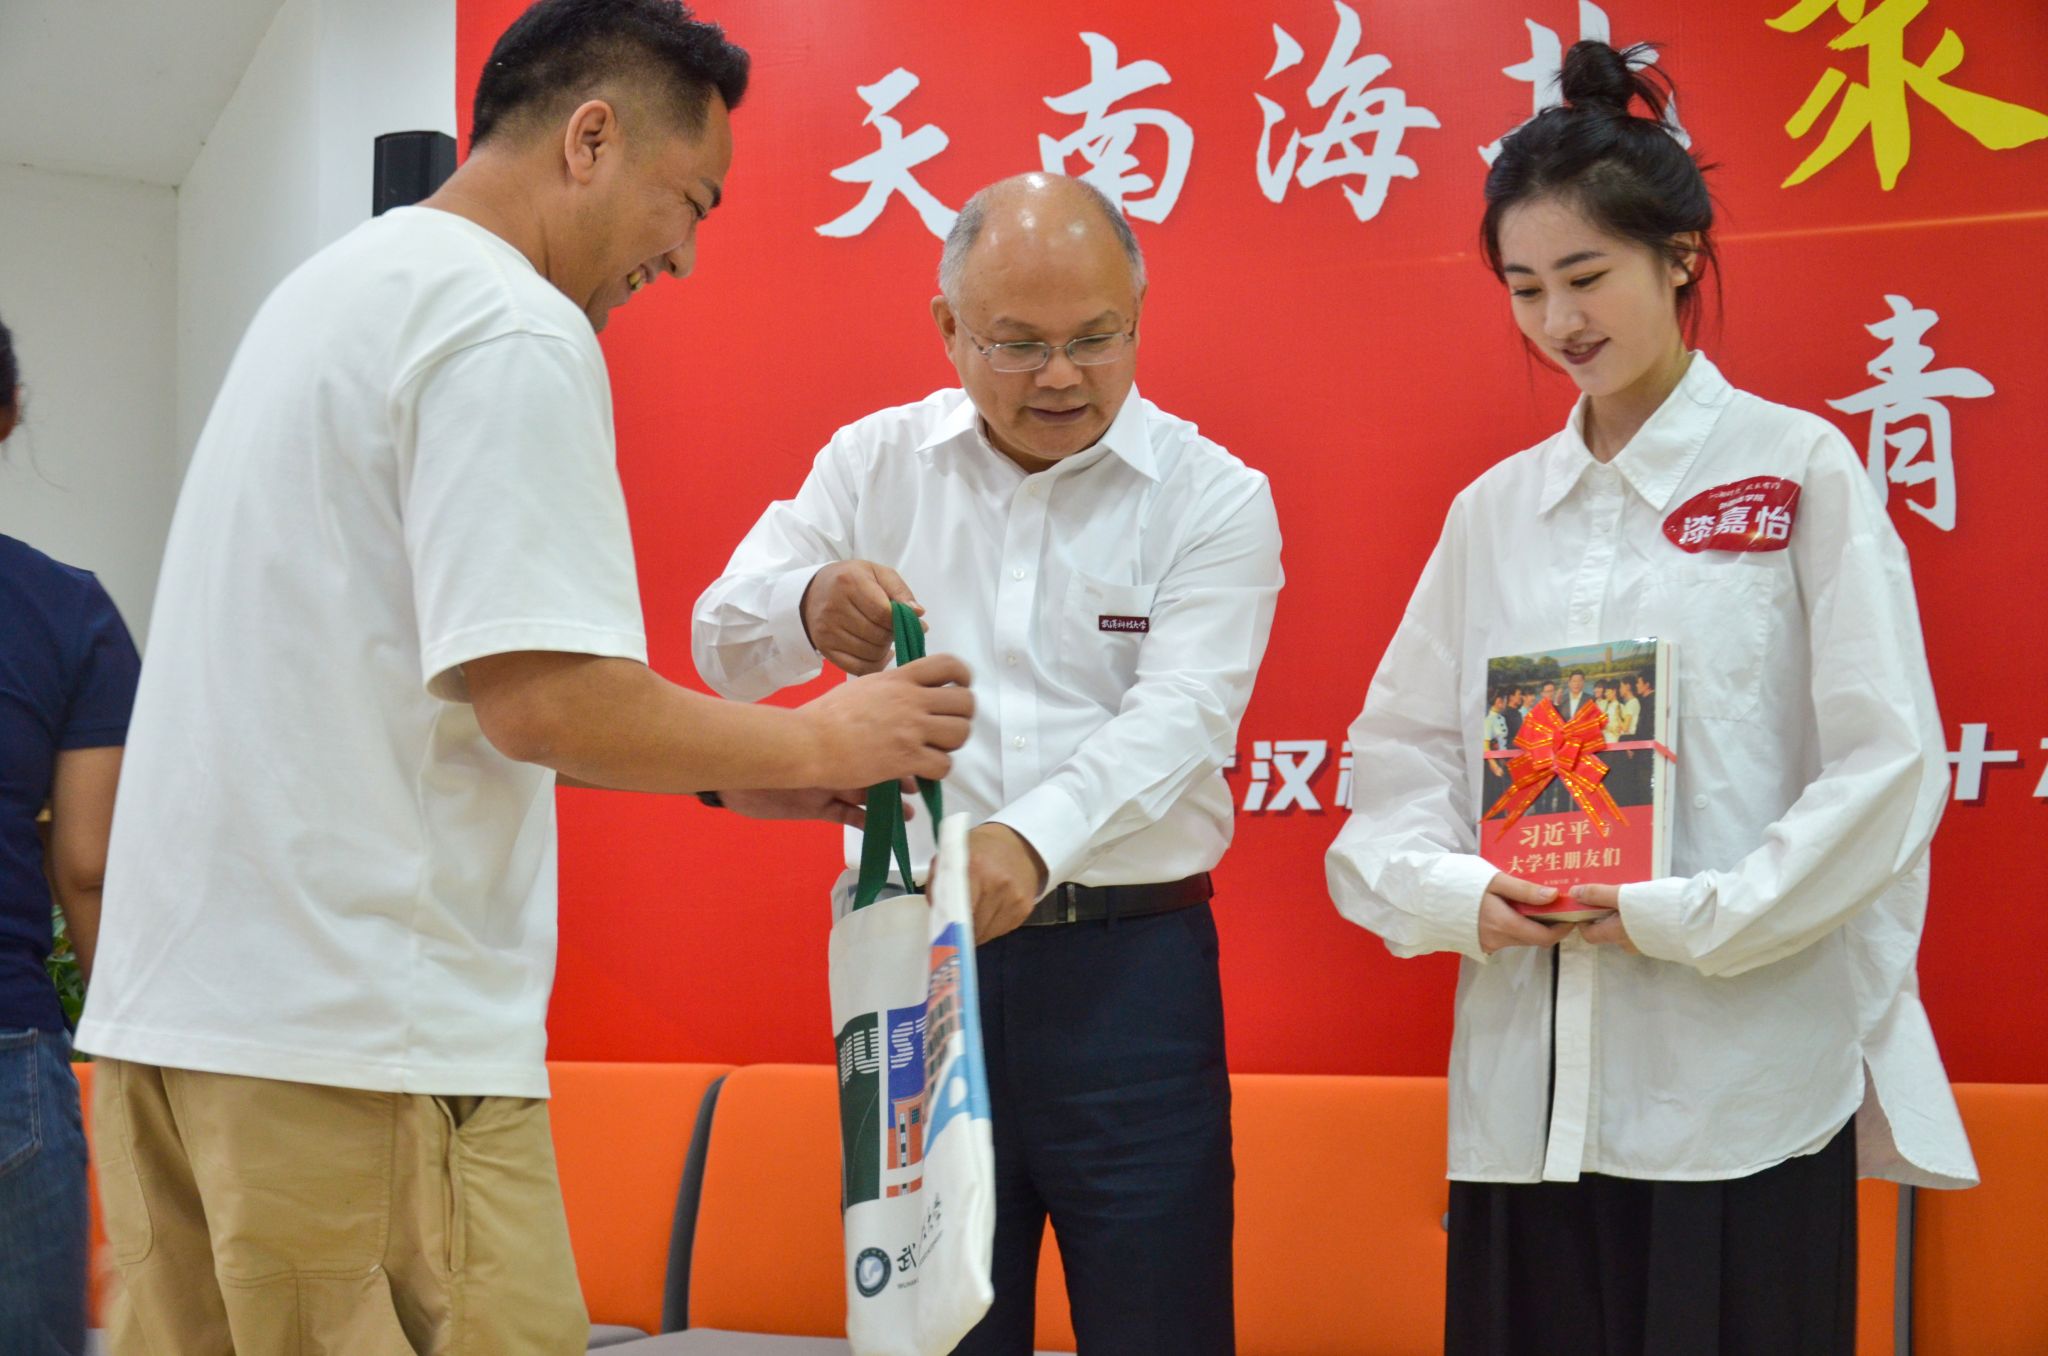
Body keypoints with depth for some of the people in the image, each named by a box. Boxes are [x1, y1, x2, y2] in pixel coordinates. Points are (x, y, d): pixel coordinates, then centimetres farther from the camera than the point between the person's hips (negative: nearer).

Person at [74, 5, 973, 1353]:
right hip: (362, 1034, -10)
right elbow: (540, 697, -19)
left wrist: (723, 770, 20)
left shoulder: (339, 287, 19)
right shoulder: (515, 331, -11)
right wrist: (811, 745, -4)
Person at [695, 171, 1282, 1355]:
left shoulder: (1214, 498, -1)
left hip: (1126, 969, -2)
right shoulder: (873, 465, 7)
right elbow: (725, 644, 3)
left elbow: (1178, 715, -15)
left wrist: (1033, 840, -35)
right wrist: (810, 609, -23)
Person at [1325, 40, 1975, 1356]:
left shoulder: (1799, 468, 0)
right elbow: (1400, 753, 12)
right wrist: (1456, 892, -8)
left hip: (1744, 1086, -3)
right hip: (1528, 1088, 4)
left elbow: (1888, 759, -5)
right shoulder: (1495, 509, 12)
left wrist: (1690, 917, -12)